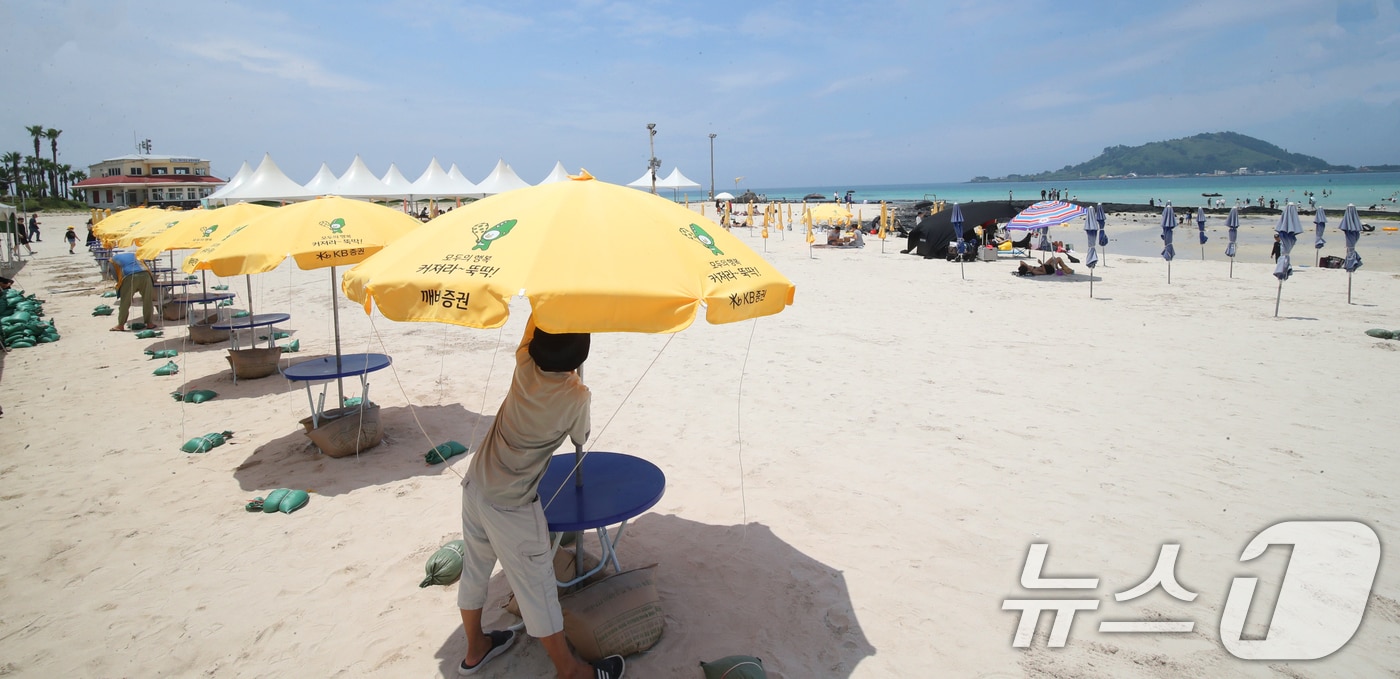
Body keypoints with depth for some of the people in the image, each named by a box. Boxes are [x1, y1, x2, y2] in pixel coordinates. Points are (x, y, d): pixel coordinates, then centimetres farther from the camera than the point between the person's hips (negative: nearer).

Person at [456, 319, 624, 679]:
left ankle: (475, 648, 43)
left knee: (474, 569, 21)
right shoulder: (576, 396, -22)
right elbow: (581, 439, 0)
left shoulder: (524, 367, -11)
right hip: (511, 505, -6)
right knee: (536, 587, 6)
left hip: (475, 486, 6)